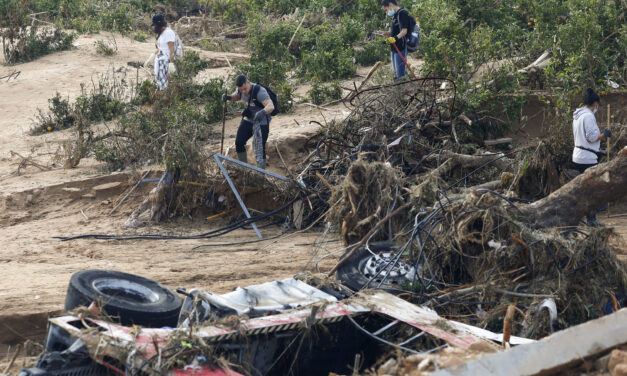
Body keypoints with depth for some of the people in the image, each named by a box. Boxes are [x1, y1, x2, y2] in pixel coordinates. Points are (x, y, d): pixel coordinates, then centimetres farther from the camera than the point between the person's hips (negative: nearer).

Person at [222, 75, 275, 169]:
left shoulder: (259, 91, -30)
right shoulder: (240, 90, -9)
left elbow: (271, 106, -43)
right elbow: (236, 97, 16)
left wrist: (262, 112, -64)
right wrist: (228, 97, -7)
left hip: (262, 123, -6)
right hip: (248, 120, 6)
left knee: (260, 148, -10)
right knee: (239, 142, 1)